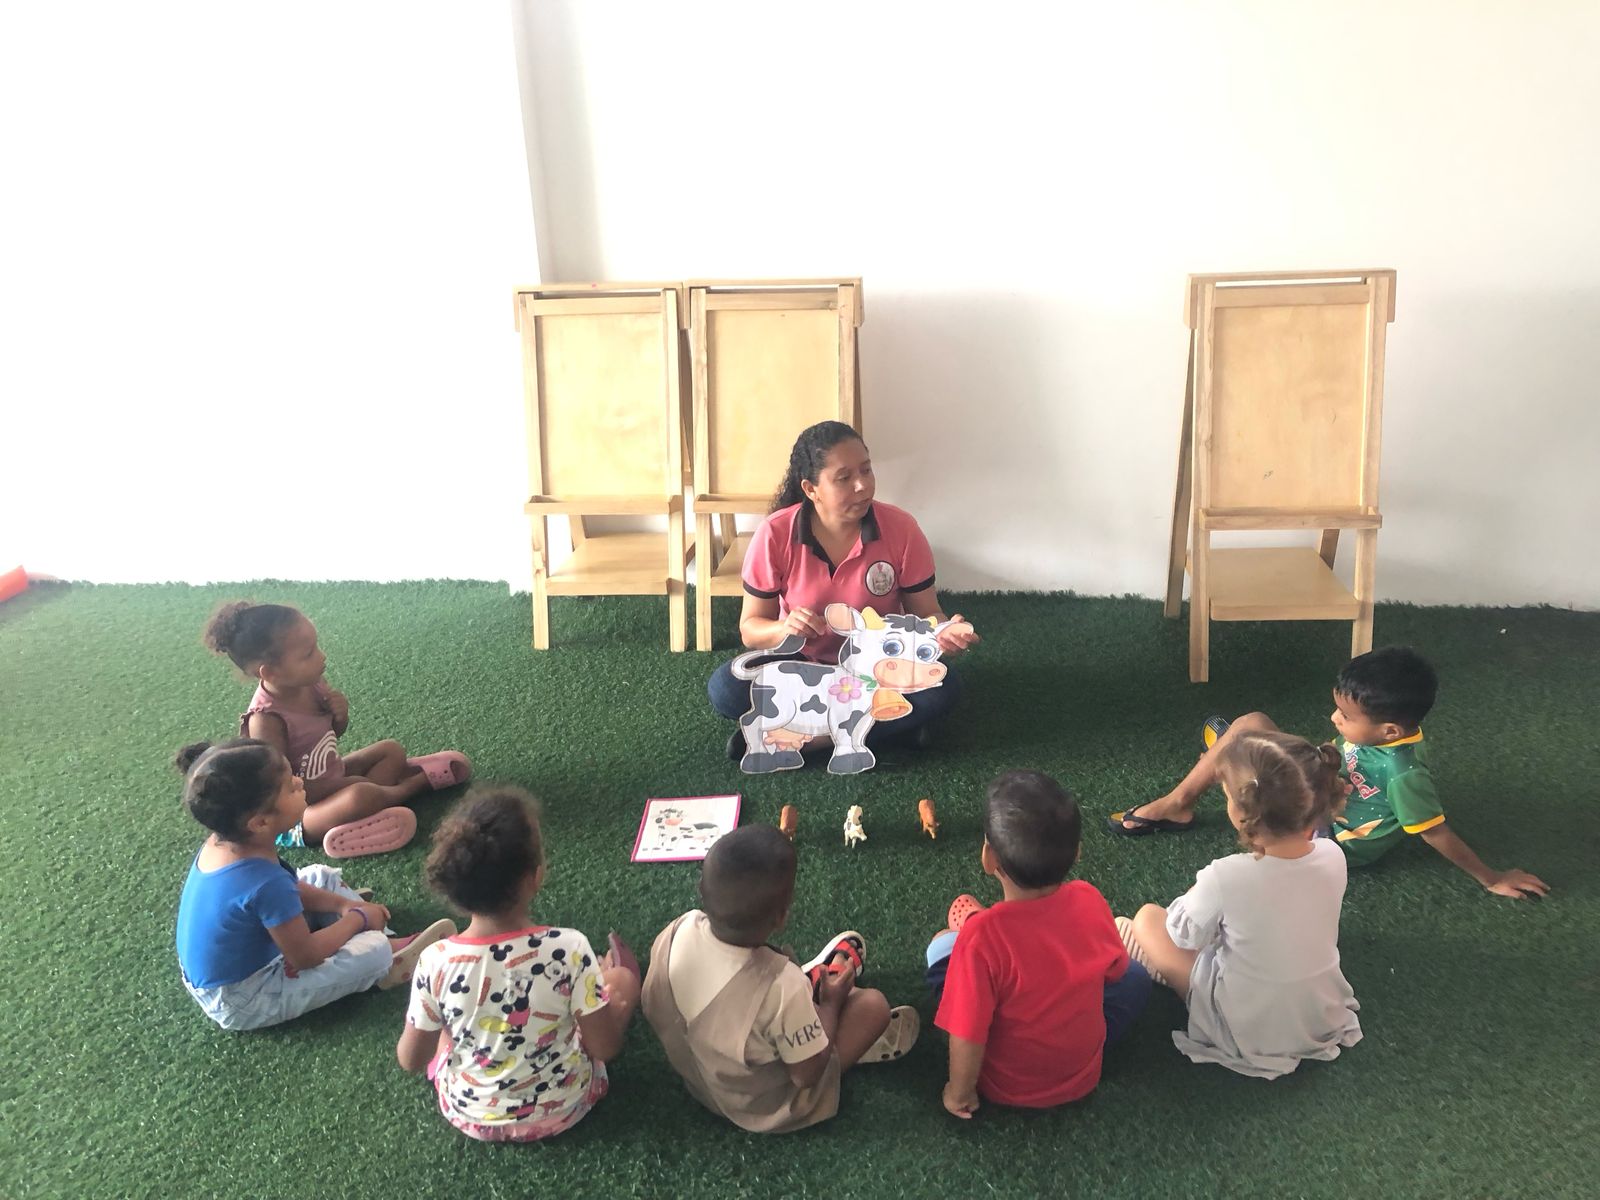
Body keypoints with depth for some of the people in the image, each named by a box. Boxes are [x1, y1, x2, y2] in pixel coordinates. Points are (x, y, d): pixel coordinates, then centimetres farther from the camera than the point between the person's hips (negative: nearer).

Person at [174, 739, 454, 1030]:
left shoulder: (221, 842, -11)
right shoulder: (265, 883, -37)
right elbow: (305, 956, -23)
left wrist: (341, 903, -1)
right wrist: (357, 917, -8)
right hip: (240, 1004, -9)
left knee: (321, 878, 14)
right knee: (375, 951, -14)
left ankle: (385, 941, 14)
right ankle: (389, 962, 19)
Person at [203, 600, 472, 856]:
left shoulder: (312, 684, -9)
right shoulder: (266, 719, -30)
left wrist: (341, 715, -14)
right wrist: (345, 785, -20)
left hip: (332, 778, 9)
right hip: (297, 813, -8)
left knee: (392, 750, 16)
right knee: (360, 796, -32)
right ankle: (407, 787, -2)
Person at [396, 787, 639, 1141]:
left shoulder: (436, 962, -26)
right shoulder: (569, 949, -30)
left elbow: (411, 1060, -10)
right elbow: (606, 1048, -18)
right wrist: (608, 985, 1)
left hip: (470, 1116, 2)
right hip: (562, 1109, -1)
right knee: (624, 979, 16)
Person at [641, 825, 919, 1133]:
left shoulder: (677, 931, -27)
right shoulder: (782, 989, -40)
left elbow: (653, 1010, -6)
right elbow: (807, 1075, -23)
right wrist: (831, 1003, -6)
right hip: (766, 1109, -5)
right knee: (873, 1004, 1)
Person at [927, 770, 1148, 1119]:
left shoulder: (981, 937, -33)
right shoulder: (1090, 901, -21)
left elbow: (967, 1037, -25)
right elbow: (1115, 969, 0)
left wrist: (959, 1094, -5)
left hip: (1007, 1087, -2)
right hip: (1082, 1078, 2)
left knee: (943, 945, 7)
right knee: (1135, 978, 22)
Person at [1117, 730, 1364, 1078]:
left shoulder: (1225, 879, -34)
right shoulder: (1333, 856, -19)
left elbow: (1184, 934, -13)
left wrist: (1198, 894, 4)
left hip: (1247, 1033, -5)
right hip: (1325, 1020, 5)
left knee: (1147, 918, 7)